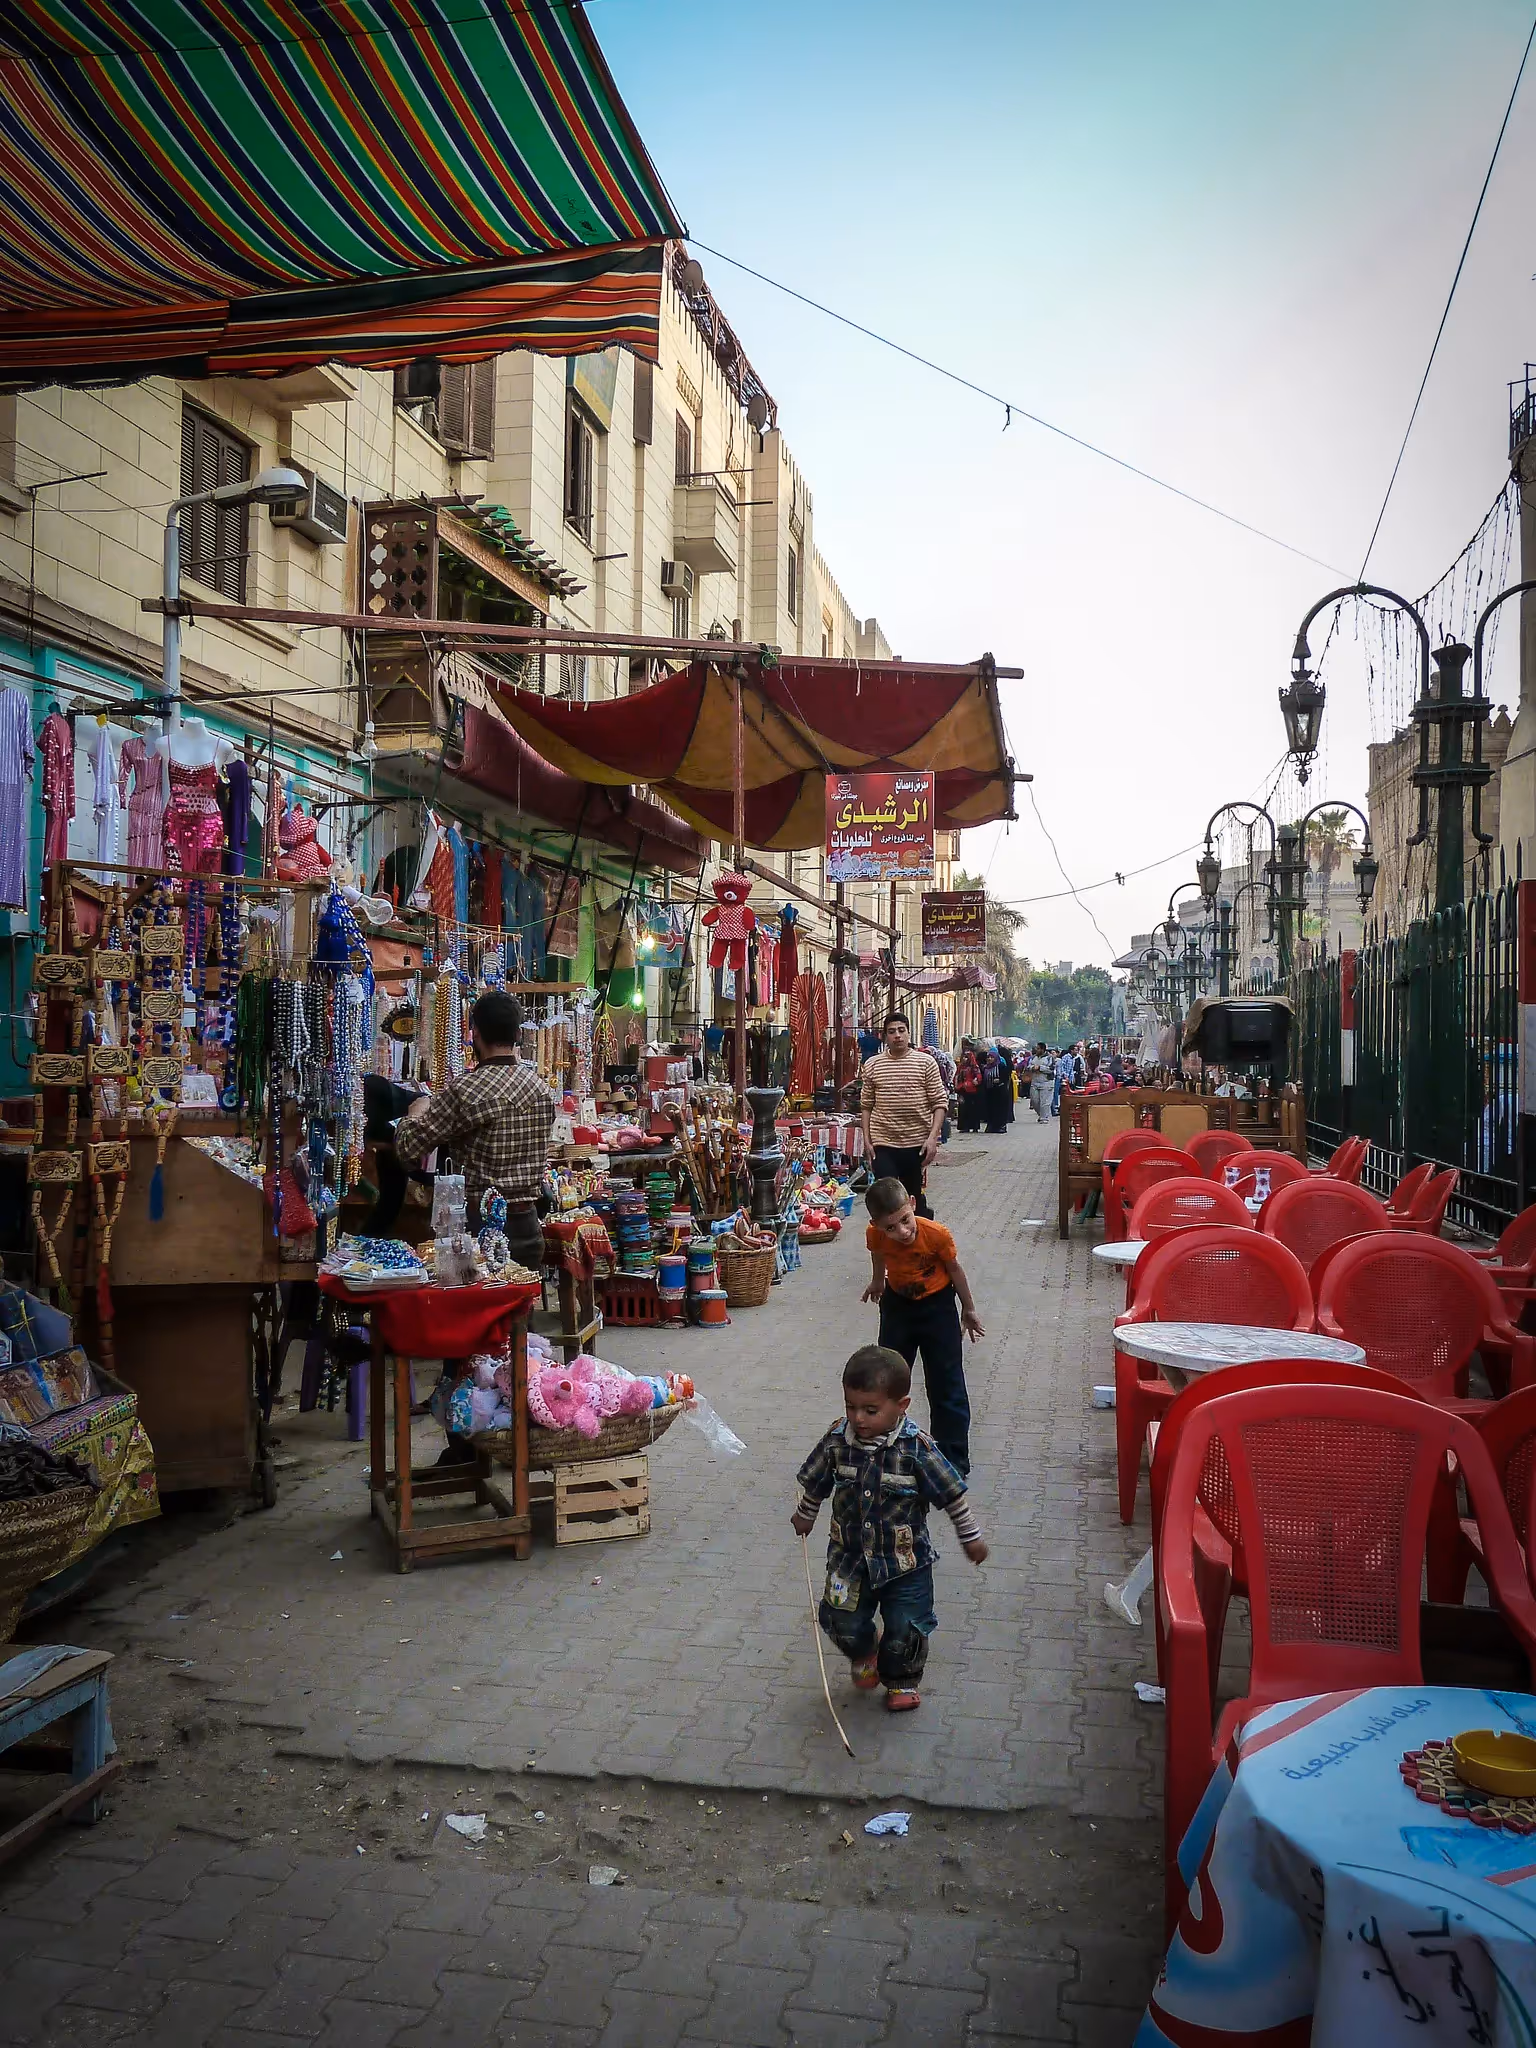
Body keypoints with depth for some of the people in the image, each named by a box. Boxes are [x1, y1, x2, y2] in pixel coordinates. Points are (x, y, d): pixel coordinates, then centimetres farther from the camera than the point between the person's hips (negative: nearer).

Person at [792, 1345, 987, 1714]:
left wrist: (971, 1537, -1)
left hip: (907, 1561, -2)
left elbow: (953, 1494, -11)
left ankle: (901, 1680, 37)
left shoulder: (916, 1449, -24)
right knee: (843, 1622, 6)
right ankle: (863, 1655, 42)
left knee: (905, 1629, 5)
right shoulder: (837, 1440, -15)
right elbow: (814, 1482, 6)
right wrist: (805, 1515, 21)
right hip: (850, 1556, 2)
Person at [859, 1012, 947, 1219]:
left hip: (917, 1143, 0)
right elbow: (866, 1106, 8)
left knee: (913, 1197, 13)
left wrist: (933, 1137, -12)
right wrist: (867, 1140, 2)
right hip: (883, 1144, 1)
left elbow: (940, 1103, -2)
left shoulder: (925, 1063, -1)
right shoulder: (872, 1065, 4)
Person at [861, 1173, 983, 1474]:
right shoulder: (875, 1235, -25)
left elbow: (955, 1269, -13)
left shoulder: (936, 1234, -32)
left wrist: (968, 1309, 0)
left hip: (937, 1304, -3)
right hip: (897, 1303, 3)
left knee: (947, 1386, 0)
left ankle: (954, 1460, 10)